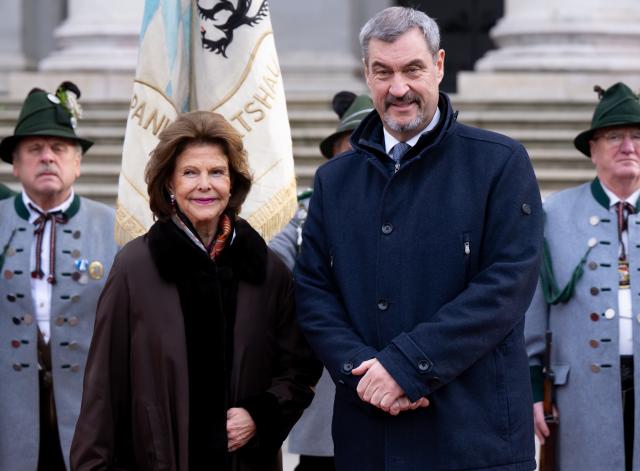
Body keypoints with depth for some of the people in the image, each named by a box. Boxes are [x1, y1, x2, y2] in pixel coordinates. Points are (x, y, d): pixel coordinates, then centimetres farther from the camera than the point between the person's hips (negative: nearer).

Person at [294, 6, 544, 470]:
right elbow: (313, 289, 8)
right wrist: (359, 367, -11)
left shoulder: (500, 163, -2)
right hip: (366, 433, 4)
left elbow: (508, 283, -11)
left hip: (474, 431, -3)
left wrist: (406, 364, -16)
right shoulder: (334, 179, 12)